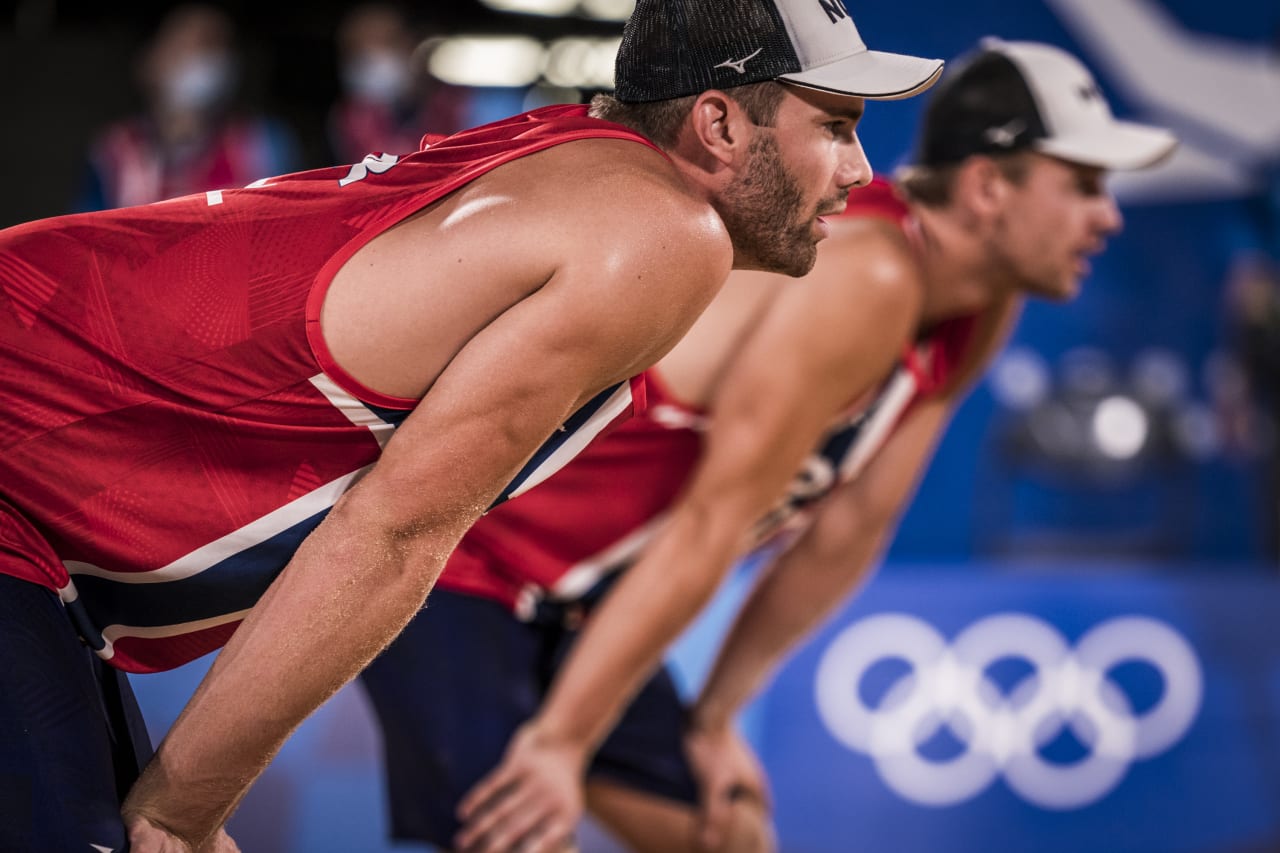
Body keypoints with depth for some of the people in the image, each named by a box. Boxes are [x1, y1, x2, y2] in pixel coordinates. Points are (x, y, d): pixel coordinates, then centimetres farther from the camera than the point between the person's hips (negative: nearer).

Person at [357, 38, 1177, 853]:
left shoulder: (981, 313, 1)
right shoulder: (869, 280, -28)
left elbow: (847, 532, 7)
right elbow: (711, 524, -27)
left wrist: (712, 720, 7)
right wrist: (560, 741, -24)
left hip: (571, 587, 9)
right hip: (450, 551, -9)